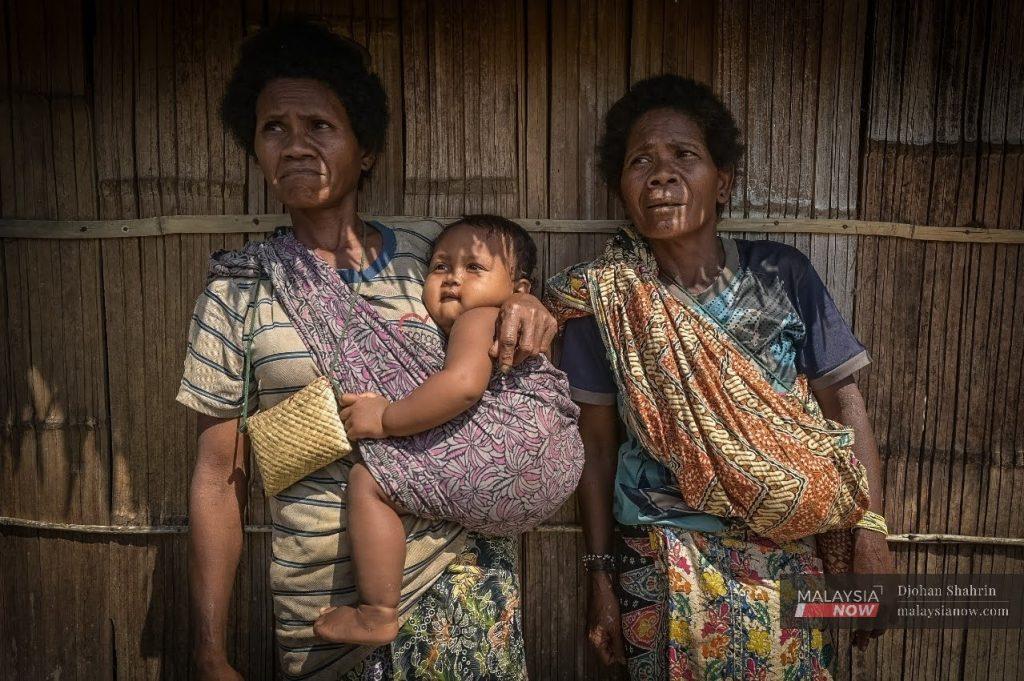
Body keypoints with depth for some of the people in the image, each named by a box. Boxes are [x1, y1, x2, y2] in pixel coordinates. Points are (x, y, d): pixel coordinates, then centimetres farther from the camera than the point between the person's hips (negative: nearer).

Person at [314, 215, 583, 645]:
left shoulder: (477, 319, -2)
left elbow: (464, 384, -22)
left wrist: (386, 419, -15)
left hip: (512, 445, -12)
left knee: (368, 480, -11)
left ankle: (377, 615, -7)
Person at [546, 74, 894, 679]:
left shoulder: (784, 275, -7)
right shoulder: (604, 301, -9)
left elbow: (843, 400, -1)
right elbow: (598, 444, -3)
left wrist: (871, 532, -7)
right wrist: (601, 574, 1)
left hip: (785, 555, 2)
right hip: (661, 565, -1)